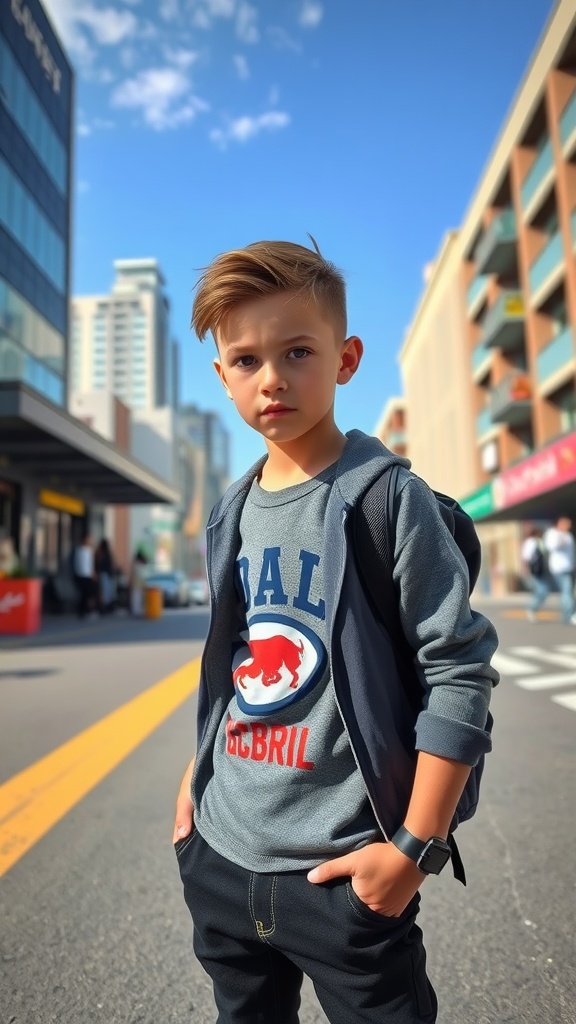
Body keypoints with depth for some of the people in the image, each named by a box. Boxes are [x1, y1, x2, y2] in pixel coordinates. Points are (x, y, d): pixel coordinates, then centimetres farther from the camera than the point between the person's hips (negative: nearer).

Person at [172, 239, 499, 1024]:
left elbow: (460, 671, -15)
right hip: (220, 855, 6)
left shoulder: (388, 497, -16)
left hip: (341, 871, -5)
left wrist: (416, 847, -14)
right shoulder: (231, 516, 3)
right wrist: (196, 775, 14)